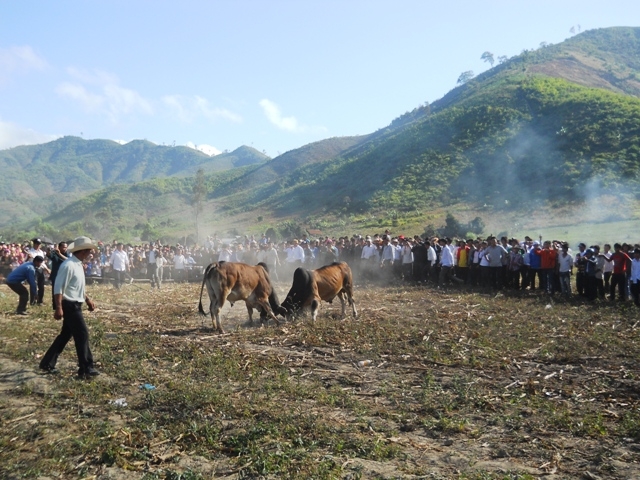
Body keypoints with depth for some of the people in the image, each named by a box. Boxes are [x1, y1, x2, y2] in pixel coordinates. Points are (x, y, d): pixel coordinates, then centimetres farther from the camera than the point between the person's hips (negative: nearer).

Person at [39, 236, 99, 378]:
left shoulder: (78, 265, 11)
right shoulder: (68, 265, -19)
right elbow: (58, 287, -22)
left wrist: (88, 300, 17)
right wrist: (59, 308, -25)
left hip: (75, 305, 10)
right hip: (69, 305, -10)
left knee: (66, 335, 16)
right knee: (82, 334, -5)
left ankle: (48, 363, 27)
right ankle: (86, 369, 3)